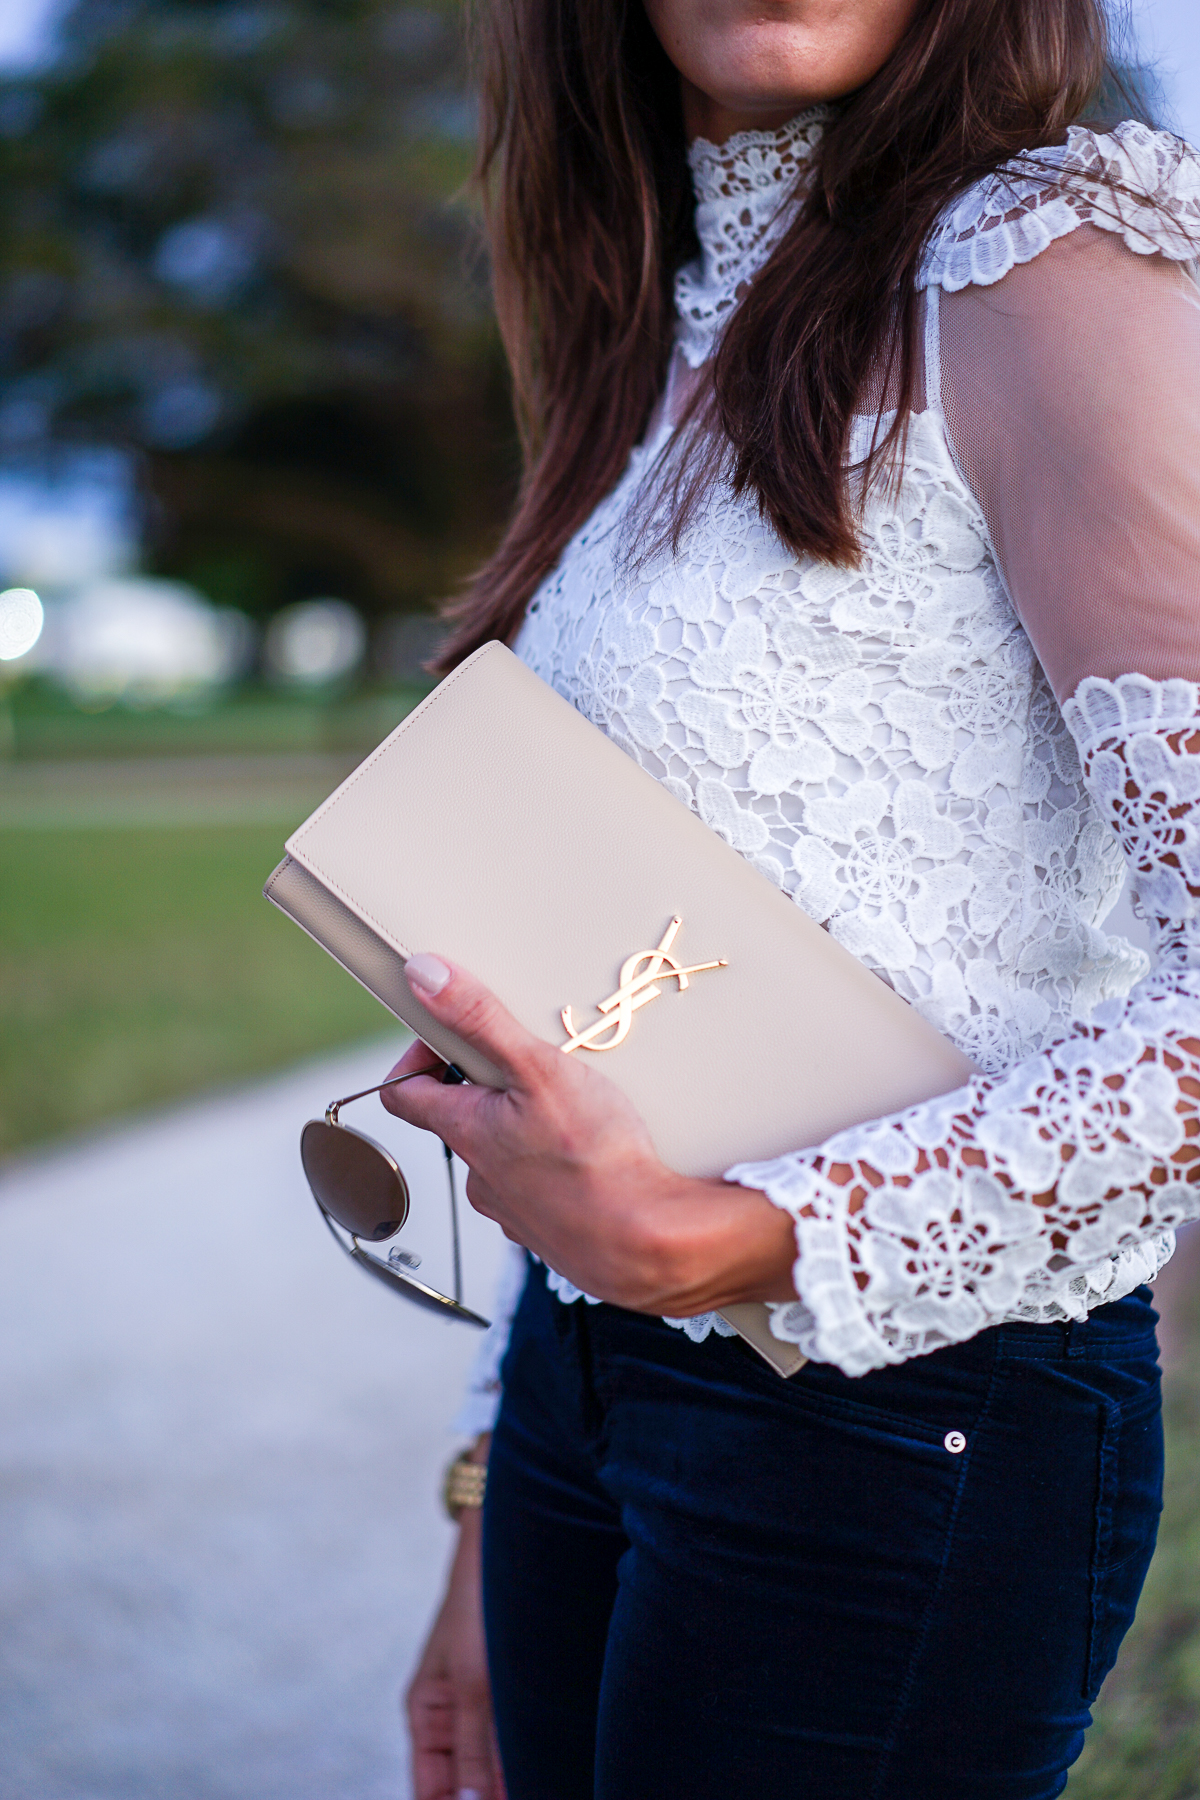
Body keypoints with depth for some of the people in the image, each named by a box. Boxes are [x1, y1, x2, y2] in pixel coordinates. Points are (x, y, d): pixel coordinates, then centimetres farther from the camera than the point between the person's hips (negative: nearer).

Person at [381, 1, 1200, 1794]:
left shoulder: (1046, 269, -11)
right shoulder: (668, 339, 12)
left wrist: (731, 1240, -22)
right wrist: (497, 1541, 15)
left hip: (905, 1397, -7)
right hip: (589, 1391, 7)